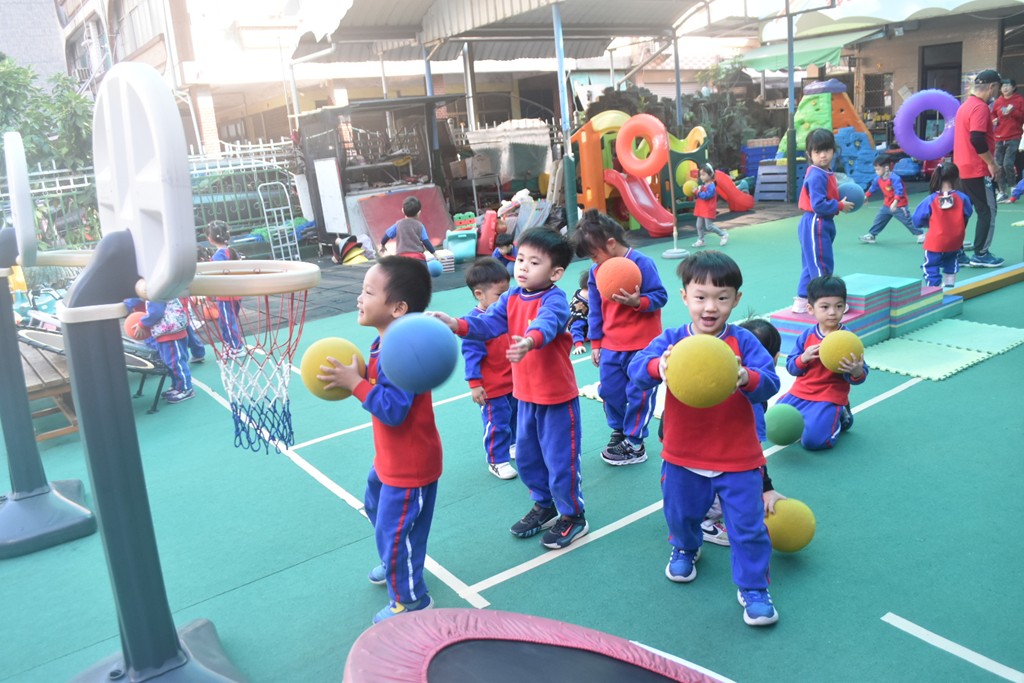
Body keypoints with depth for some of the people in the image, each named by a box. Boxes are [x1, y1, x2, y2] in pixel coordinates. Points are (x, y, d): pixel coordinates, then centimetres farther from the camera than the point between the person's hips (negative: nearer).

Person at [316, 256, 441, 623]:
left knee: (394, 532, 4)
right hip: (389, 459, 11)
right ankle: (397, 564, 57)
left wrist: (355, 383, -31)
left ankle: (411, 601, 27)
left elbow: (393, 409, -34)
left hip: (408, 467, -11)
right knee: (376, 508, 31)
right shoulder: (383, 343, -1)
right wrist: (351, 376, -5)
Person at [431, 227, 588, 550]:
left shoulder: (554, 300, -20)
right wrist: (457, 324, -28)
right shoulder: (511, 298, 1)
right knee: (527, 456, 20)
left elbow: (545, 324, -41)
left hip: (558, 396, -7)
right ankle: (544, 505, 42)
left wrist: (529, 342, -63)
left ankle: (573, 516, 26)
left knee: (560, 459, 4)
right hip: (525, 394, 7)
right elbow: (489, 323, -10)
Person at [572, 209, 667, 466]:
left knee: (638, 393, 2)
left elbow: (660, 296, -12)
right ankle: (619, 432, 35)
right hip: (611, 344, 6)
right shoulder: (596, 271, 4)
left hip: (642, 344, -6)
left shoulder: (641, 263, -15)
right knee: (609, 390, 14)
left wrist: (637, 302, -30)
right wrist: (596, 343, 11)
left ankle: (634, 444, 16)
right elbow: (595, 310, 10)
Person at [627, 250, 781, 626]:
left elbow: (769, 382, -22)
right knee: (681, 513, 22)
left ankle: (753, 588, 26)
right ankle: (685, 548, 55)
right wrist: (658, 366, -49)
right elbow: (636, 369, -25)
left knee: (748, 526, 5)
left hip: (737, 458, -1)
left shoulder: (744, 342, -12)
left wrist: (746, 378, -45)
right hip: (683, 456, 2)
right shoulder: (671, 340, -11)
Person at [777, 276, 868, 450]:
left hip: (829, 398, -4)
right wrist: (804, 358, -19)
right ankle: (807, 417, 23)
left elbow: (859, 377, -10)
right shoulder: (806, 336, 0)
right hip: (799, 393, 4)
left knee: (812, 440, -21)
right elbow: (791, 367, 2)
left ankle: (839, 417, 10)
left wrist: (857, 371, -35)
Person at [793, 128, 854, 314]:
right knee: (822, 266, -1)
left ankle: (801, 301, 23)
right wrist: (840, 205, -15)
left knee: (811, 266, 15)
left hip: (823, 225, 10)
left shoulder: (826, 173, 11)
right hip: (815, 225, -10)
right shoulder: (817, 176, -19)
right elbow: (819, 205, -25)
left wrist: (840, 202, 2)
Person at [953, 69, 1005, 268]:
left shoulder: (964, 106, 13)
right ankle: (981, 254, 4)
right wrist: (992, 163, -17)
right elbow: (978, 139, -25)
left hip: (963, 169, 9)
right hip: (978, 171, -9)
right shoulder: (980, 107, -15)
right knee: (988, 211, 0)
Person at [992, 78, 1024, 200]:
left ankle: (1012, 189, 3)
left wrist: (1014, 111, -18)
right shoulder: (997, 102, 9)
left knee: (1008, 164, -16)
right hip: (999, 138, 4)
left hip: (1013, 138, -4)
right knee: (999, 166, 3)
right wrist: (994, 120, -2)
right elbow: (993, 115, 20)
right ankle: (1002, 191, 11)